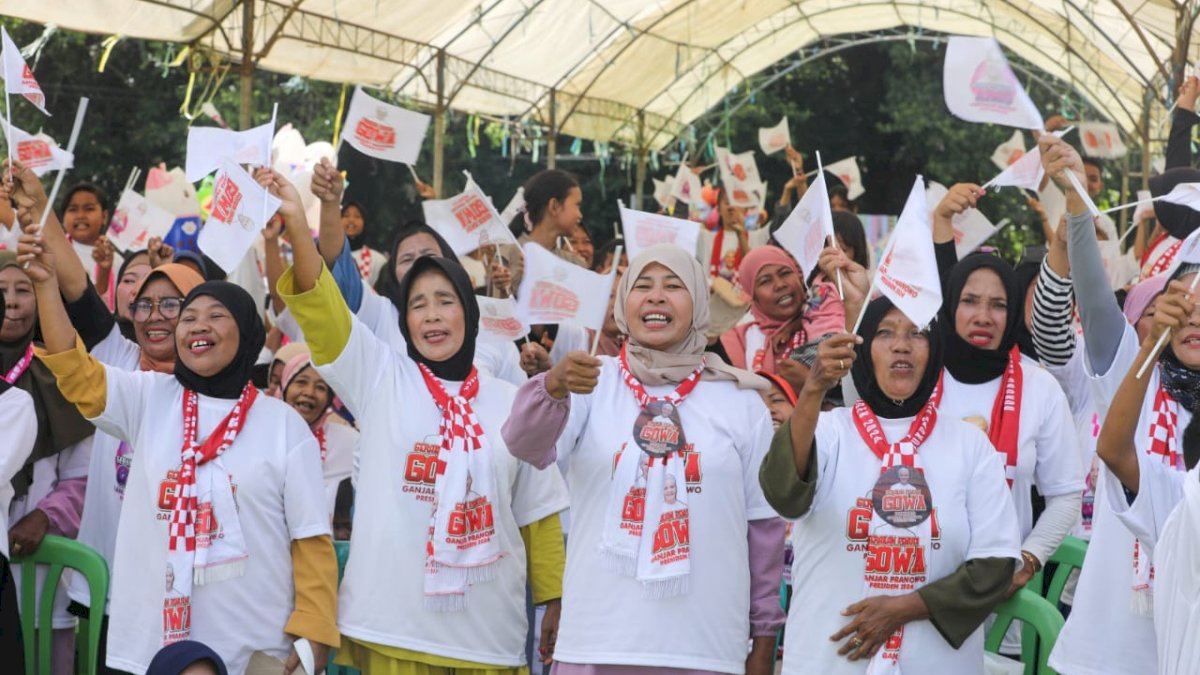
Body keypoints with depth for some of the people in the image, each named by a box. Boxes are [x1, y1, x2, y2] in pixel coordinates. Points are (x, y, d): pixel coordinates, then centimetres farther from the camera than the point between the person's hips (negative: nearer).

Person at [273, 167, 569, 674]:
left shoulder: (510, 402, 9)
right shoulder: (381, 378, 6)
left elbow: (538, 512, 13)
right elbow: (320, 304, -7)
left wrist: (554, 600, 11)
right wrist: (295, 222, -19)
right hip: (391, 621, -1)